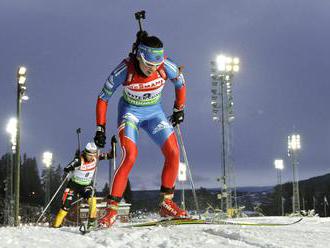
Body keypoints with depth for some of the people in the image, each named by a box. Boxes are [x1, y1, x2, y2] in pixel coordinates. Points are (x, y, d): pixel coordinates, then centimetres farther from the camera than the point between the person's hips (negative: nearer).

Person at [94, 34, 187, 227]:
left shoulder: (166, 67, -23)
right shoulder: (124, 71, -28)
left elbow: (180, 84, 2)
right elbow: (103, 98, -14)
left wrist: (179, 110, 11)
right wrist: (100, 129, -14)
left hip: (154, 112, 3)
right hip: (130, 112, -3)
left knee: (173, 153, -13)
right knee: (130, 156, -23)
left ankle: (167, 203, 1)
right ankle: (112, 209, -17)